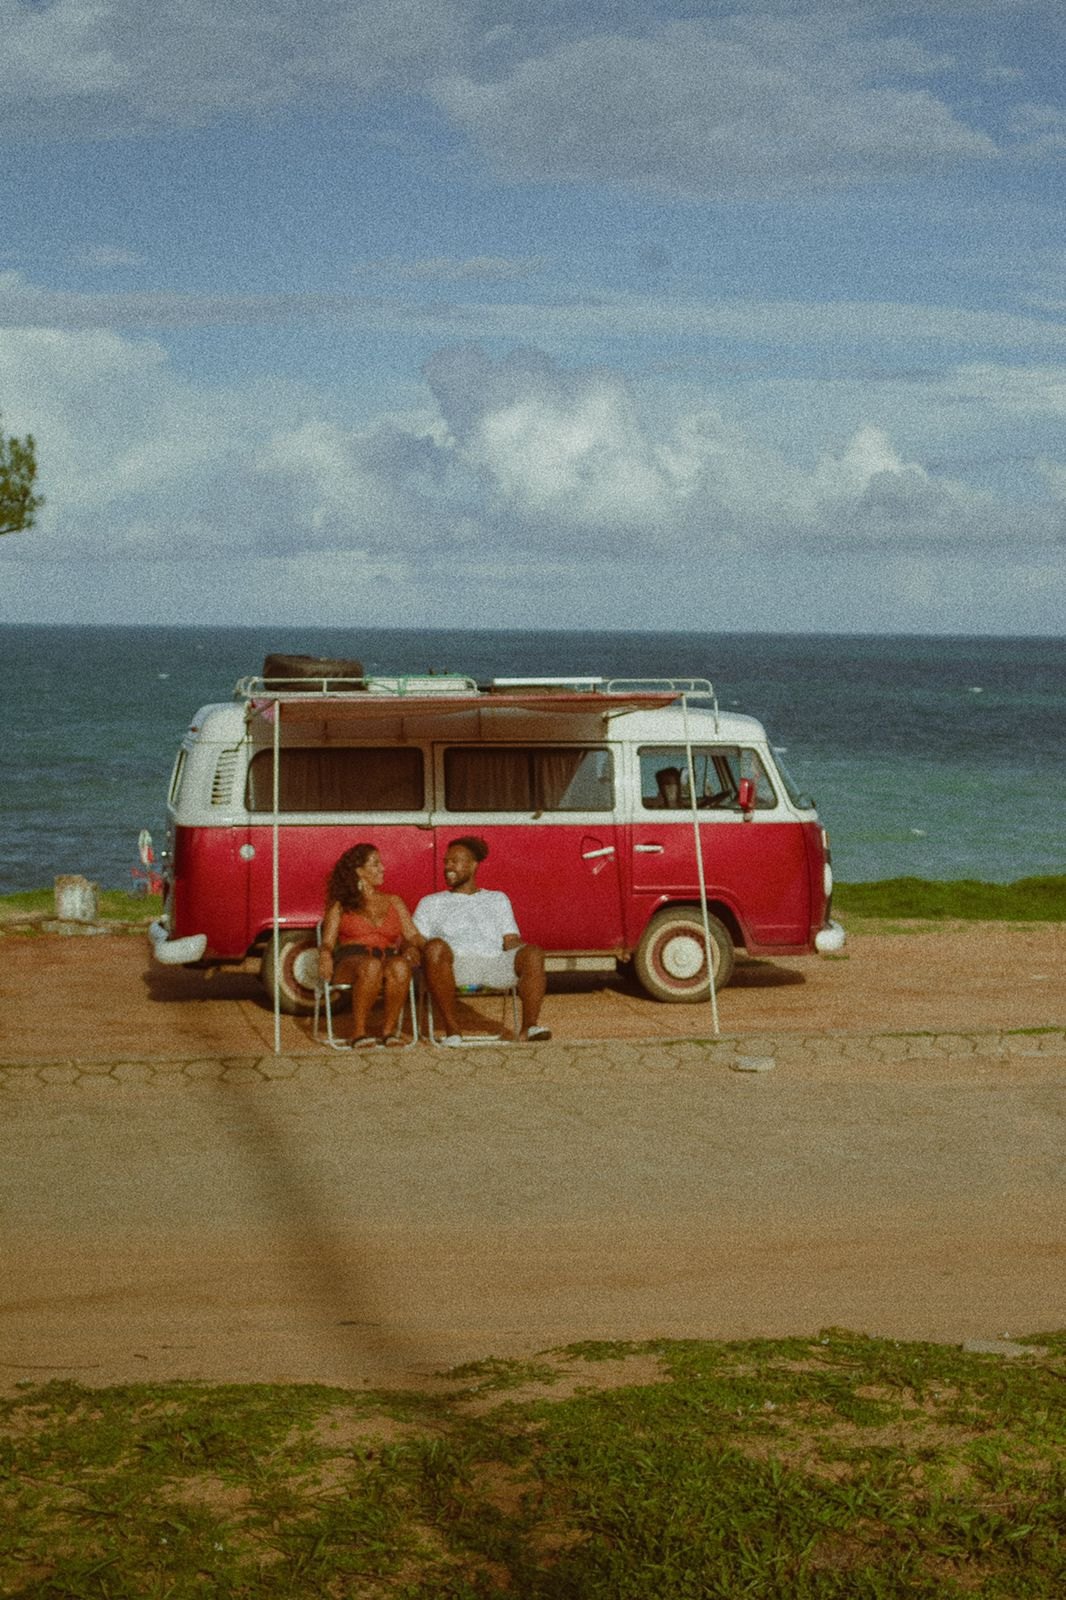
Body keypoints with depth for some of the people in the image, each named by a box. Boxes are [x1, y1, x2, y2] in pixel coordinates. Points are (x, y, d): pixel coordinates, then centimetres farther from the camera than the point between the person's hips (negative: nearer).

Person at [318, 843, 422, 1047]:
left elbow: (412, 935, 17)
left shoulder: (394, 902, 26)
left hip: (388, 958, 2)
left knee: (400, 966, -38)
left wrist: (412, 946, -8)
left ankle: (389, 1029, -25)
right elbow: (327, 942, 9)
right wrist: (325, 956, -15)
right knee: (371, 965, -41)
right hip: (350, 960, -2)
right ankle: (358, 1032, -34)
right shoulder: (341, 906, 18)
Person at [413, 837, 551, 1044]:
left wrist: (522, 950, -4)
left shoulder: (497, 899, 30)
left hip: (495, 964, 1)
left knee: (533, 953, -29)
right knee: (435, 947, -38)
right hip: (455, 964, -1)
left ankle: (529, 1026, -30)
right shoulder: (431, 903, 29)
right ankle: (452, 1029, -34)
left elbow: (511, 941, 20)